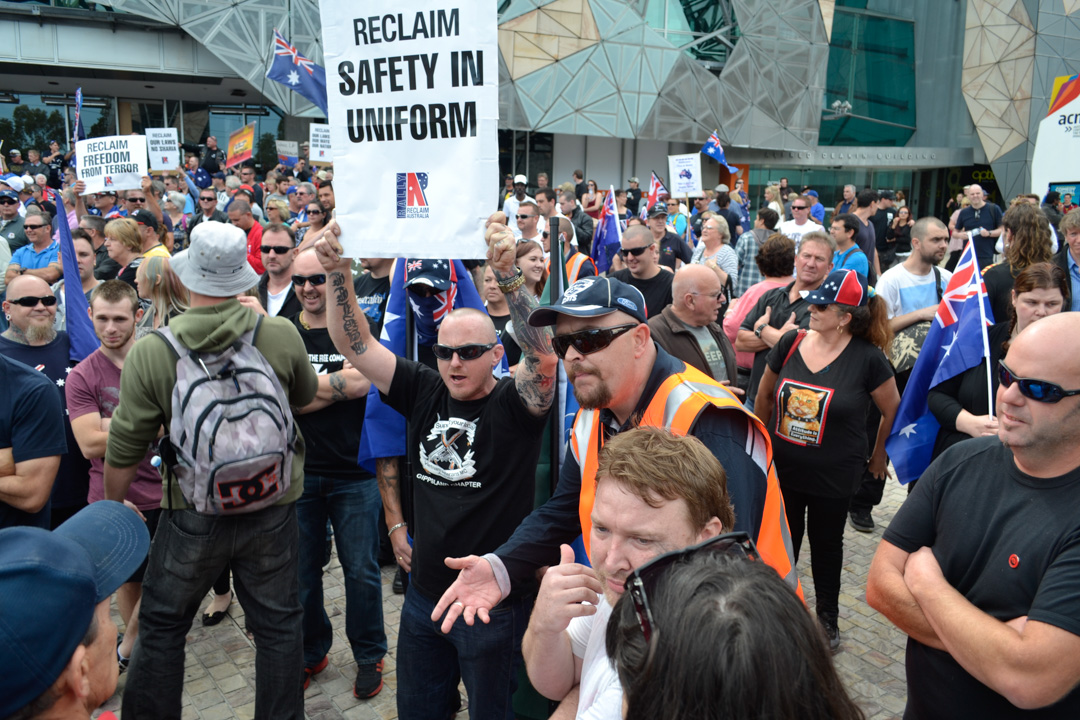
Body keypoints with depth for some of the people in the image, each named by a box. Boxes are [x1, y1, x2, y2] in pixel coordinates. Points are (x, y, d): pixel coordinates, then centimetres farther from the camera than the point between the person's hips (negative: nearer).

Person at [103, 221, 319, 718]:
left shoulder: (150, 352, -15)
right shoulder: (282, 335, -14)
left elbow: (125, 448, -7)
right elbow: (305, 395, 7)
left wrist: (112, 503, 11)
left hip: (194, 511, -1)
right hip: (273, 505, 1)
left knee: (161, 627, 20)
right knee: (278, 625, 17)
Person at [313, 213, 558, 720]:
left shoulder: (513, 404, -12)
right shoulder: (425, 393, 1)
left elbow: (543, 356, -32)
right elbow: (355, 346, -1)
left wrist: (507, 274, -41)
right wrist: (339, 274, -14)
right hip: (424, 595, 5)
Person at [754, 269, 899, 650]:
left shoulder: (868, 358, -15)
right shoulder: (791, 343, -6)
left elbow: (893, 410, 0)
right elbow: (764, 396, 8)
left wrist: (879, 457, 9)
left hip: (833, 475, -2)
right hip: (782, 469, 3)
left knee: (827, 547, 17)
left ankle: (827, 618, 38)